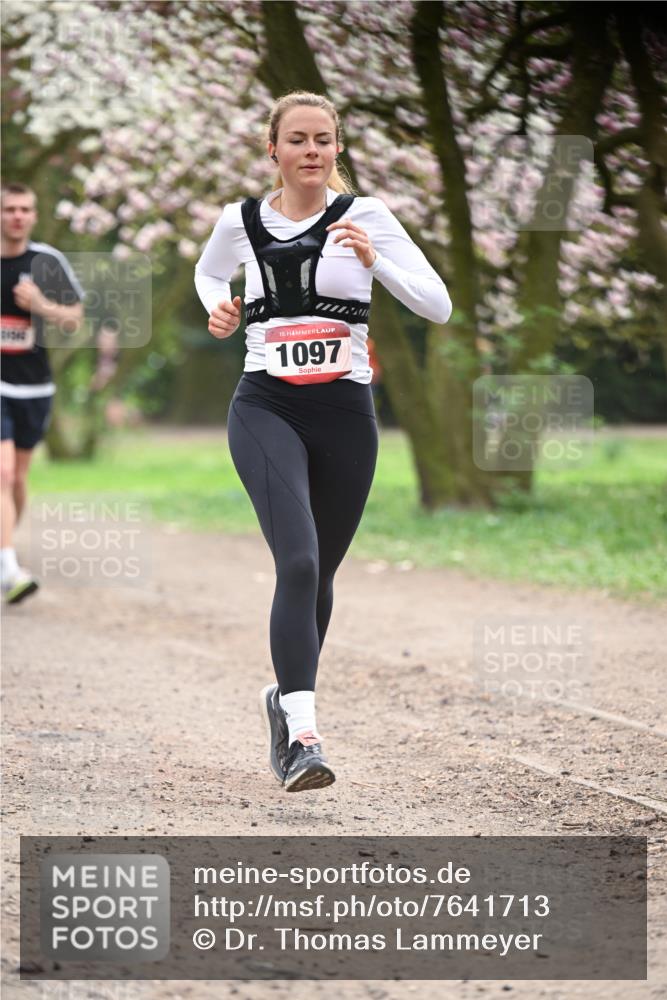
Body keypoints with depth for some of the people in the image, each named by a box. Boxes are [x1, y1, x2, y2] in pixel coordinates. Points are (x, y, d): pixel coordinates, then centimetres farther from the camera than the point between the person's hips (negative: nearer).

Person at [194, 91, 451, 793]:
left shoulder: (365, 216, 0)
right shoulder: (240, 222, 5)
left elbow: (438, 306, -5)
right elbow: (208, 271, 29)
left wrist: (374, 259, -19)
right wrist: (218, 309, 7)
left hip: (345, 412, 1)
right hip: (266, 409, -1)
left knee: (319, 573, 14)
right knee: (299, 562, -21)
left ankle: (285, 697, 39)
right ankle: (302, 737, -24)